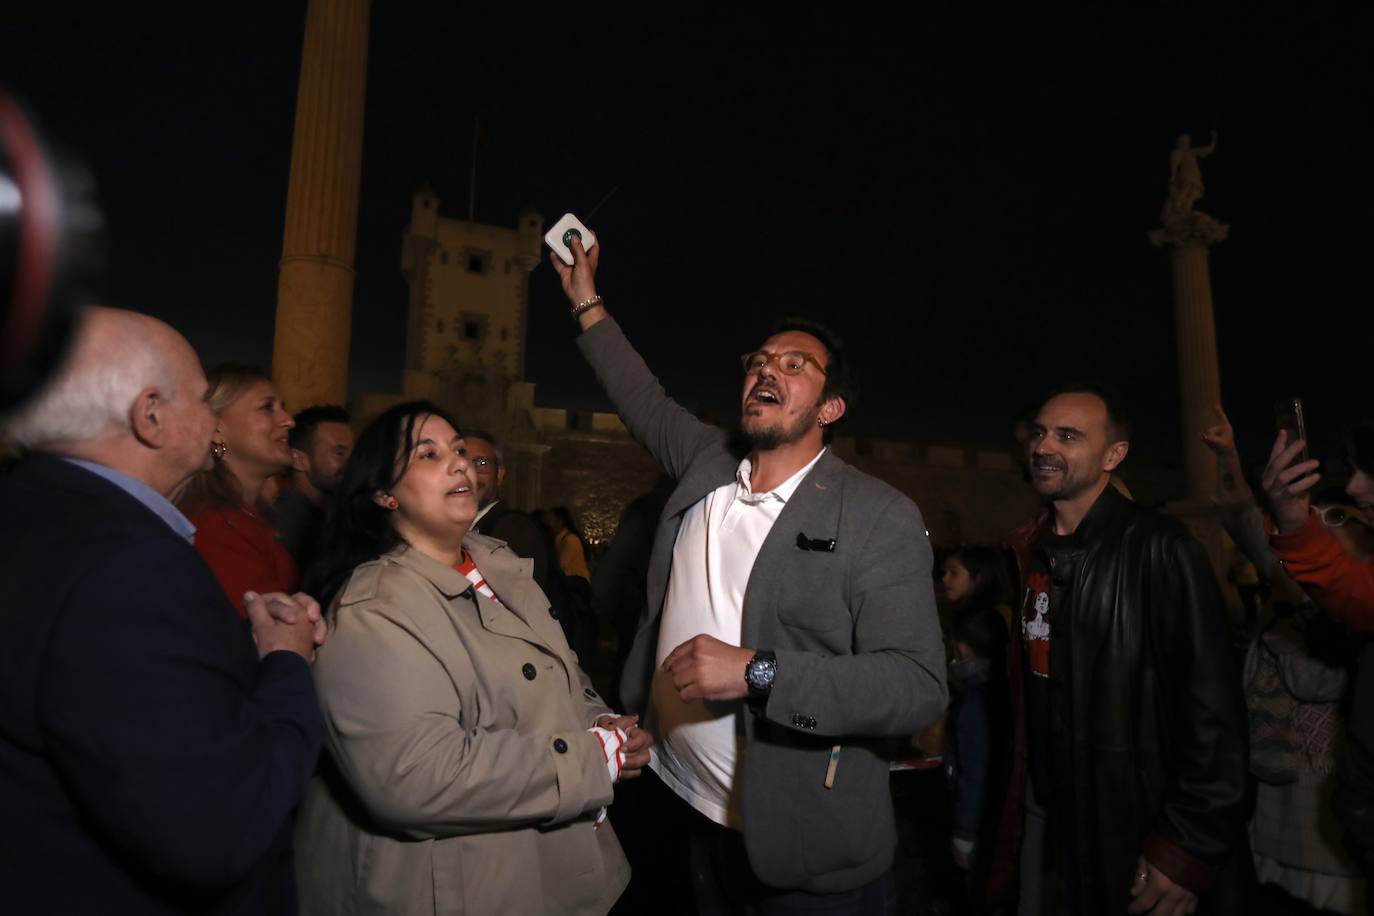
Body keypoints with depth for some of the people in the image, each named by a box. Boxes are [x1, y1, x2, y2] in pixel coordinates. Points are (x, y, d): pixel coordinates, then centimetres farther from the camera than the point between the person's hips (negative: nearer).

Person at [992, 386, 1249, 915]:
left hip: (1138, 834, -6)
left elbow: (1213, 708, -18)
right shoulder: (1030, 553, 4)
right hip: (1053, 821, 6)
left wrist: (1189, 849, -17)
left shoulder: (1159, 550, -16)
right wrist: (1017, 798, 10)